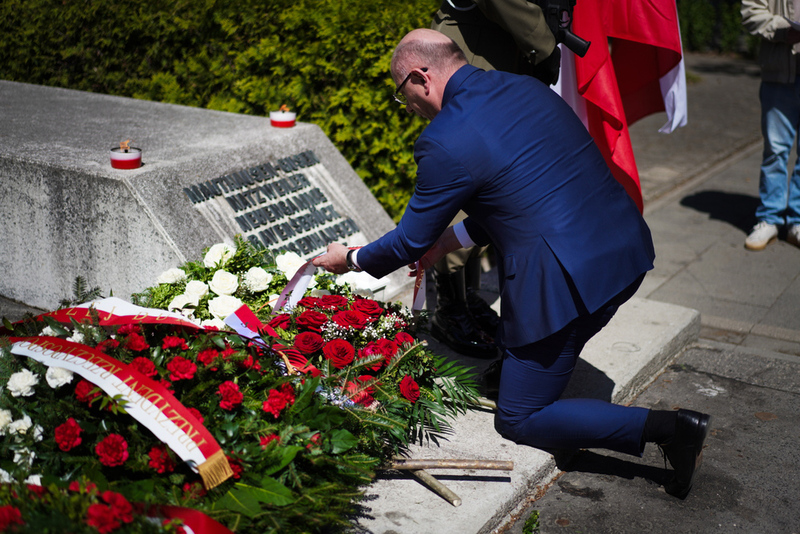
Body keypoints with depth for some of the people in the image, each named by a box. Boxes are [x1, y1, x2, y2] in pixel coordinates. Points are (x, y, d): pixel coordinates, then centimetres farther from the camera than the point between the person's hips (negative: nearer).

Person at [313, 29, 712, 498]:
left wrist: (352, 259, 18)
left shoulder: (445, 142, -13)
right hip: (629, 245, 9)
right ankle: (513, 364, 40)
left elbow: (411, 241, -1)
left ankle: (666, 427, -2)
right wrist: (451, 239, 27)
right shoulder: (528, 87, 12)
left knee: (519, 419, 10)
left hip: (569, 281, -8)